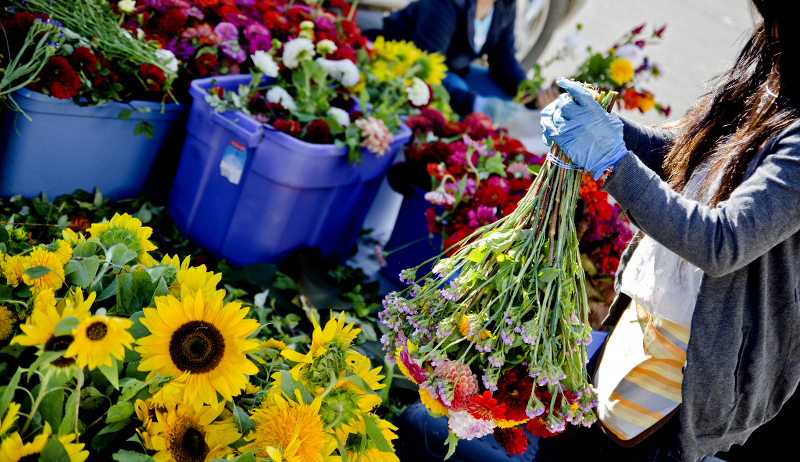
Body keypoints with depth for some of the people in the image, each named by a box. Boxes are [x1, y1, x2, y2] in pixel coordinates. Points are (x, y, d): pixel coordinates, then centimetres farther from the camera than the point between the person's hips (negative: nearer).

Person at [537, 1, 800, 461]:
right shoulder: (761, 74, 0)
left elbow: (720, 243, -30)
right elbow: (682, 151, 11)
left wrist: (611, 158, -30)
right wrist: (604, 125, -7)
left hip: (698, 354, -7)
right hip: (650, 307, 8)